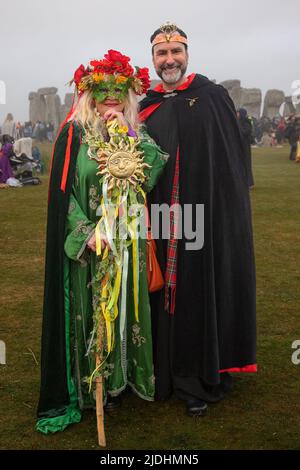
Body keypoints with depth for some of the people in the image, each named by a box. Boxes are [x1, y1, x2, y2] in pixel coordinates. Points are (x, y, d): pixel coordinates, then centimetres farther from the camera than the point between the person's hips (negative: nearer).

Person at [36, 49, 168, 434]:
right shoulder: (75, 134, -1)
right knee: (89, 309, 4)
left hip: (128, 242, 3)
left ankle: (121, 377, 26)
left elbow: (151, 175, -7)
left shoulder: (137, 134, 9)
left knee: (125, 306, 9)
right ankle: (88, 386, 20)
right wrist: (87, 233, -17)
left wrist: (126, 135, -10)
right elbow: (63, 191, -7)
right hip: (87, 242, -3)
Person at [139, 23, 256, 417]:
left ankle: (201, 379, 20)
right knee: (165, 291, 9)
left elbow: (232, 160, -3)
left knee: (203, 290, 4)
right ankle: (166, 369, 27)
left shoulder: (213, 97, 1)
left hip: (208, 215, -3)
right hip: (161, 221, 3)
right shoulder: (147, 108, 12)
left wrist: (231, 214, -10)